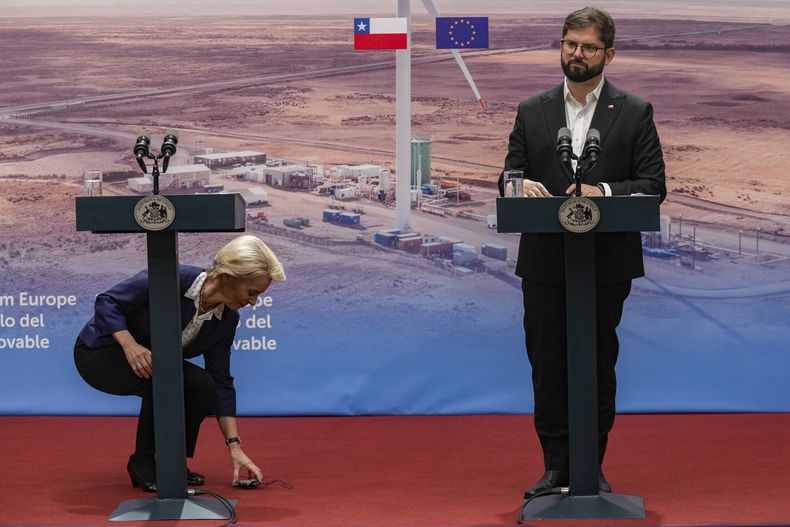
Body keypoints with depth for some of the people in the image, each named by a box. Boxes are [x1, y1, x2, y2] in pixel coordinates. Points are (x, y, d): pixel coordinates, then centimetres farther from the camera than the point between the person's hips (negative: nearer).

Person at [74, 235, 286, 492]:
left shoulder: (226, 319, -9)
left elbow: (220, 383, -3)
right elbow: (107, 301, -23)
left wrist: (235, 447, -8)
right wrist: (131, 345, -37)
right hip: (100, 353, -6)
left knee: (202, 386, -19)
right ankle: (143, 462, -14)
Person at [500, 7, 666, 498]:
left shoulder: (635, 113, 2)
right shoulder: (532, 112, 8)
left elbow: (653, 186, -3)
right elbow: (509, 178, 8)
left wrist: (604, 192, -21)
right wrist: (520, 186, -16)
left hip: (607, 266, -2)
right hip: (545, 264, 2)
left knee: (598, 367, 5)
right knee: (548, 366, 3)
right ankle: (556, 467, 11)